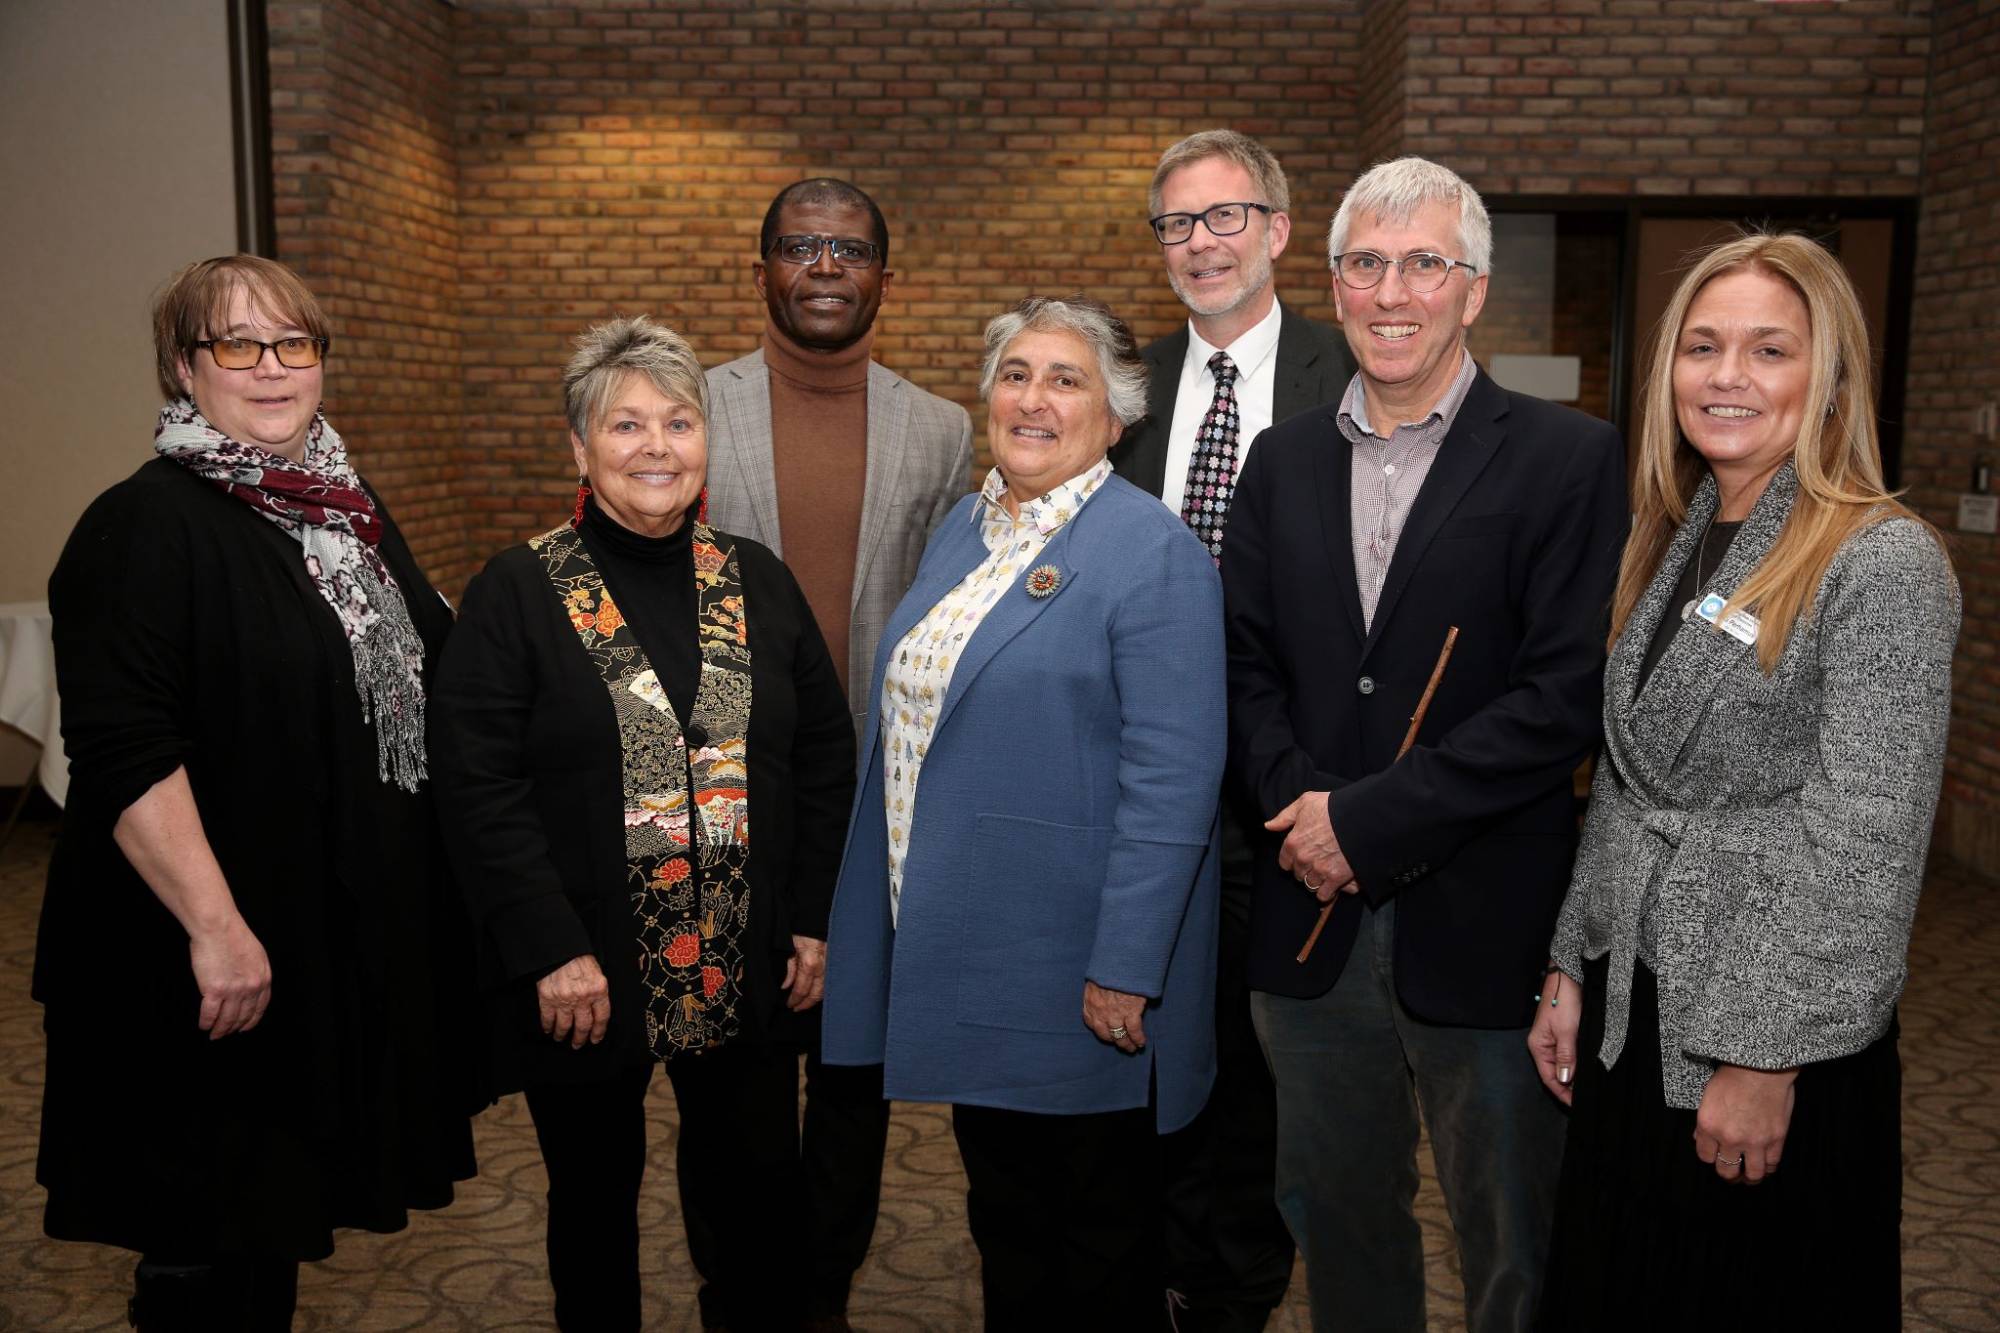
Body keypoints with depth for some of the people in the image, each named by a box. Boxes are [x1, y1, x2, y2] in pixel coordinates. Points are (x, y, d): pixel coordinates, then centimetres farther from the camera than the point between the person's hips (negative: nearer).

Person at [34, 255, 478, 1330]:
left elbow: (420, 672, 19)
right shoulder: (147, 527, -14)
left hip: (354, 939, 7)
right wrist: (217, 926, -25)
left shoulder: (347, 509, 10)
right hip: (217, 959, -7)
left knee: (281, 1206, 21)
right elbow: (124, 755, -22)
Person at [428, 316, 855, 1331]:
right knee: (595, 1204, 16)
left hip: (746, 972, 3)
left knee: (760, 1201, 12)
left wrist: (812, 921, 2)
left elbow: (825, 758, 8)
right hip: (584, 977, -2)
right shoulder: (516, 595, -5)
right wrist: (552, 949, -16)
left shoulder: (758, 585, 5)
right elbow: (478, 788, -11)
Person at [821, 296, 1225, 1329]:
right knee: (1001, 1207, 22)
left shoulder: (1153, 553, -15)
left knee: (1099, 1236, 12)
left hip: (1071, 963, -7)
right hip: (960, 948, 7)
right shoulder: (963, 530, 9)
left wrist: (1125, 969, -21)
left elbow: (1173, 780, -19)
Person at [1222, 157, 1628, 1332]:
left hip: (1484, 927, -4)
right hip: (1314, 920, 4)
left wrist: (1369, 818, -16)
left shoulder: (1568, 458, -7)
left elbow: (1568, 694, -14)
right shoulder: (1284, 461, 9)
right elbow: (1247, 663, 7)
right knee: (1336, 1222, 21)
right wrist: (1298, 803, -11)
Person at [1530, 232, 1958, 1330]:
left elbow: (1865, 844, -18)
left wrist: (1768, 1061, -18)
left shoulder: (1884, 562, -15)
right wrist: (1573, 969, 10)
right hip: (1630, 1010, 7)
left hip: (1776, 1038, -6)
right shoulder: (1669, 541, 7)